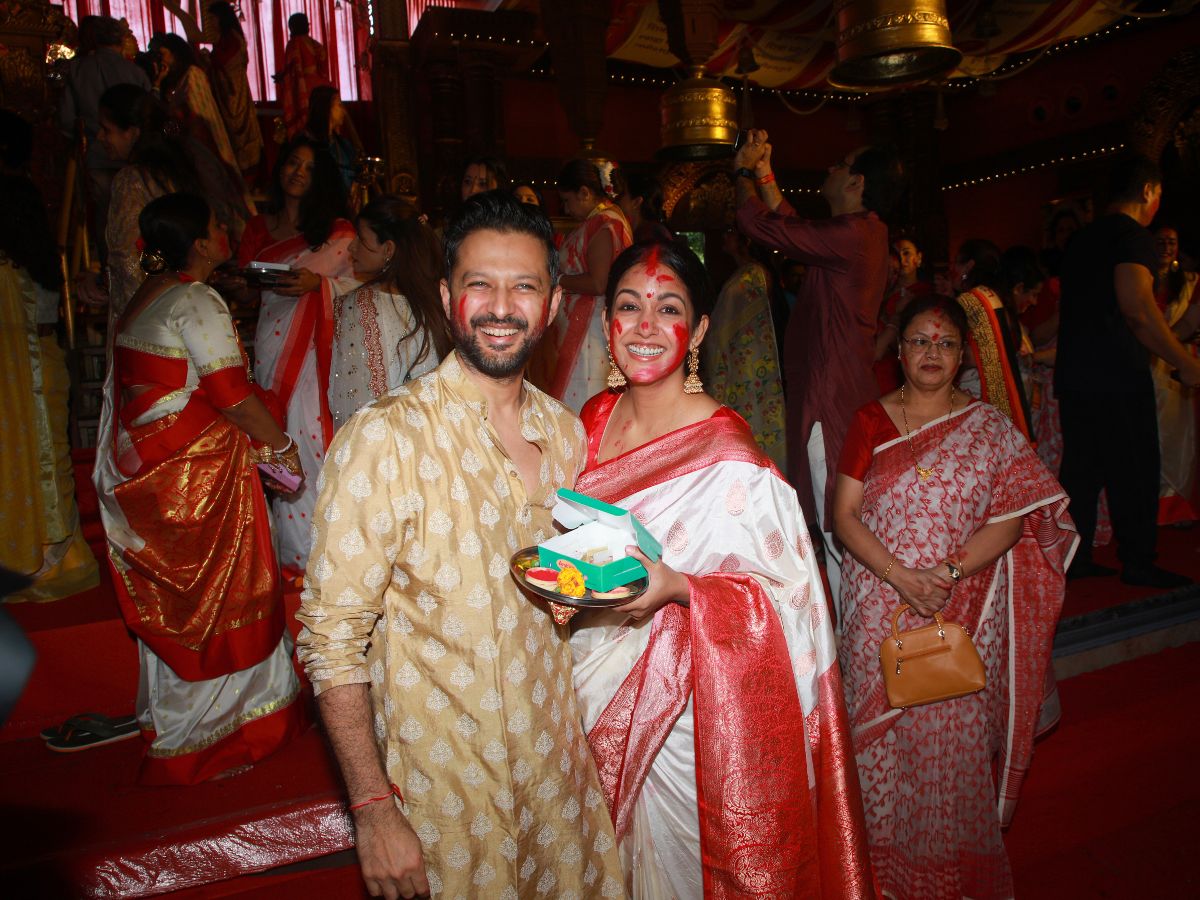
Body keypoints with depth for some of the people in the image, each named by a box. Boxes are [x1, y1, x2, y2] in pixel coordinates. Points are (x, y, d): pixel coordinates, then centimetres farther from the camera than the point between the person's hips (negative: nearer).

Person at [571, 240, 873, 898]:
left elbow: (786, 594, -18)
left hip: (678, 702, -5)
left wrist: (676, 587, -30)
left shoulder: (727, 456, -21)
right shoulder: (593, 420, -1)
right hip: (594, 691, 6)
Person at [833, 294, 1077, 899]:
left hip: (963, 613, 0)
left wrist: (948, 572, -17)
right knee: (880, 733, 6)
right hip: (879, 612, 1)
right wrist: (900, 576, -16)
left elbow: (1012, 516, -3)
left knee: (954, 737, 3)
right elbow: (844, 516, -3)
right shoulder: (870, 422, 2)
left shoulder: (989, 428, 3)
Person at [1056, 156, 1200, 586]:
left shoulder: (1081, 238, 17)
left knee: (1081, 470, 12)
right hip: (1118, 377, -8)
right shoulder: (1132, 236, -10)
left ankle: (1074, 557, 17)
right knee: (1134, 473, 3)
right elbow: (1137, 309, -21)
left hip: (1074, 375, 8)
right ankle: (1137, 563, 11)